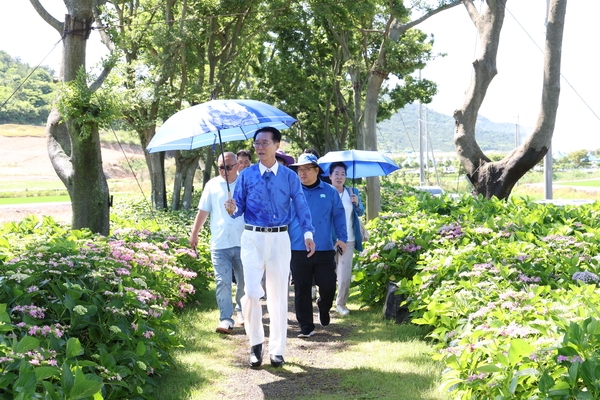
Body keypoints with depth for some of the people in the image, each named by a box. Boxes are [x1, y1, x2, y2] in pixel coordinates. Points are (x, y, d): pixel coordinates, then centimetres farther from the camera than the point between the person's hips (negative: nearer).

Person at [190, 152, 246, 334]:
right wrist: (194, 234, 14)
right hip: (219, 244, 0)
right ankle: (226, 319, -3)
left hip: (243, 243, 0)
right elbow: (203, 211, 12)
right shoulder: (212, 185, 5)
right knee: (223, 282, -5)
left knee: (244, 281, 11)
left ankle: (242, 311, 32)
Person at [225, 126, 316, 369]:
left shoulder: (289, 176, 3)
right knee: (252, 292, -11)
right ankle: (255, 343, 9)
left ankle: (277, 349, 15)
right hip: (253, 238, 0)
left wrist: (308, 233, -16)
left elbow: (301, 206, -3)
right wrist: (233, 209, -20)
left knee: (278, 295, 5)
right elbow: (239, 207, 3)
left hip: (279, 239, 0)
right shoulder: (246, 175, 4)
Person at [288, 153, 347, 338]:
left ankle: (324, 306, 37)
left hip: (325, 249, 1)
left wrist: (341, 237, 2)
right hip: (298, 250, -1)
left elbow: (338, 215, 11)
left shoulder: (330, 192, 7)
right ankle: (306, 326, 12)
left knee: (328, 285, 2)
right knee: (302, 289, 2)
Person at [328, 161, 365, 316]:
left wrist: (357, 203, -13)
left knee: (345, 275, -2)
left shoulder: (352, 192, 7)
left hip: (347, 240, 2)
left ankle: (341, 304, 10)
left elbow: (361, 213, 7)